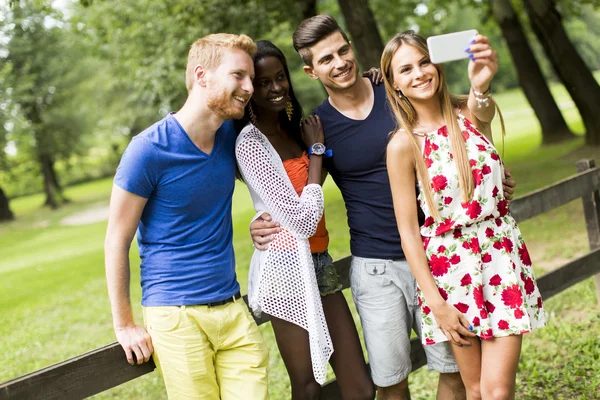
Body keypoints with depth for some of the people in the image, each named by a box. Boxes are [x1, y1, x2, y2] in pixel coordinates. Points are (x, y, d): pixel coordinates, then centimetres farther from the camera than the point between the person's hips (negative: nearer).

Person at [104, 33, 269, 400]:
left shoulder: (230, 134, 5)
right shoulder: (149, 149, -12)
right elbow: (117, 240, -6)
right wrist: (124, 326, -3)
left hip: (234, 309, 5)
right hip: (176, 315, -5)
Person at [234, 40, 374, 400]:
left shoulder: (293, 128, 10)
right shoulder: (250, 142, -11)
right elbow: (302, 221, -16)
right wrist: (316, 150, -6)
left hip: (320, 262, 7)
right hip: (289, 265, -7)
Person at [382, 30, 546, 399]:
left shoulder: (472, 113, -2)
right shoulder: (404, 144, -9)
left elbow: (481, 107, -29)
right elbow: (408, 230, -8)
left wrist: (481, 84, -53)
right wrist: (435, 302, -11)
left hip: (501, 254, 1)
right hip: (450, 264, -1)